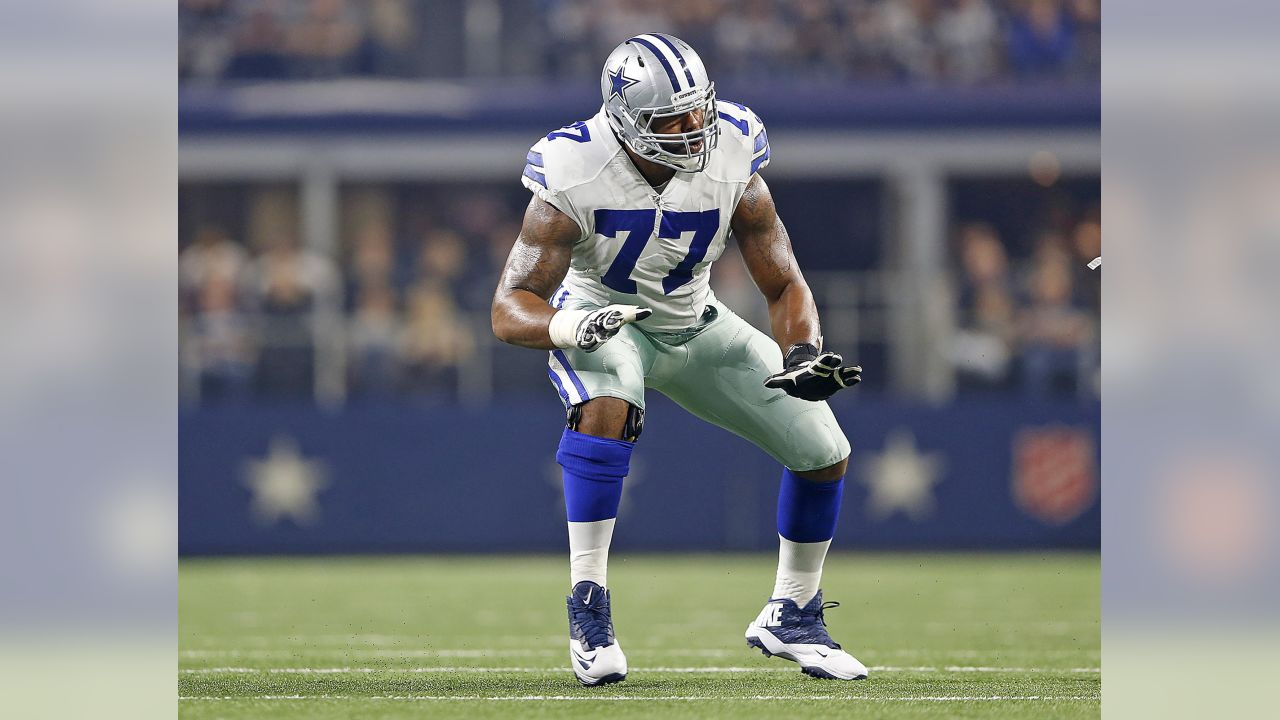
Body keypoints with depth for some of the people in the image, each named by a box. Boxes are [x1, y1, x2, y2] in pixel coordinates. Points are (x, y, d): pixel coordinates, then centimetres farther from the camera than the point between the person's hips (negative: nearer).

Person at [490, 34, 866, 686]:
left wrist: (802, 357, -33)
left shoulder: (730, 165, -21)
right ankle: (588, 610, -31)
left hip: (694, 326, 4)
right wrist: (570, 324, -54)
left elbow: (785, 287, -12)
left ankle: (790, 618, 20)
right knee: (604, 409, -39)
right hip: (600, 319, -4)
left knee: (824, 452, -2)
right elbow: (510, 312, -32)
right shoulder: (576, 177, -30)